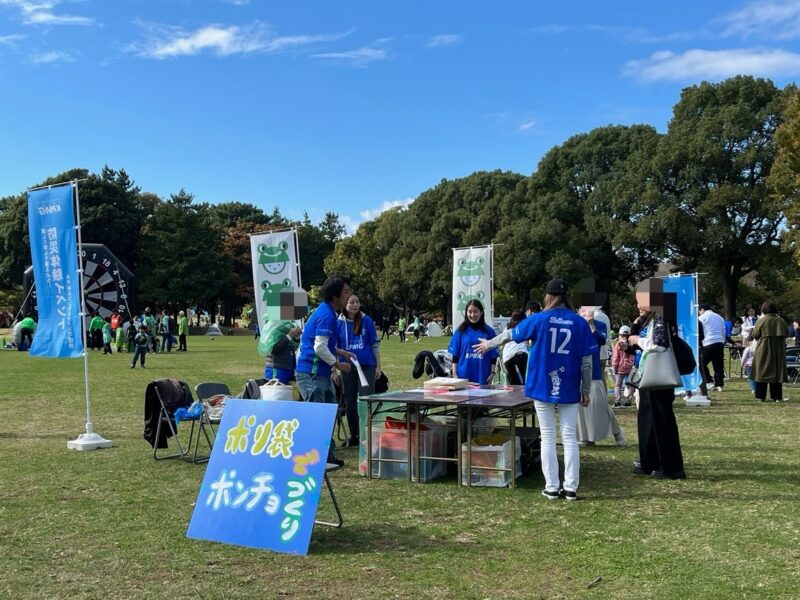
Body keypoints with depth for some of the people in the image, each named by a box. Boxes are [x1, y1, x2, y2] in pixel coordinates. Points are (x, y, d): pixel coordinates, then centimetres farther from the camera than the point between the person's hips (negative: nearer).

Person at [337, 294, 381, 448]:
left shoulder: (366, 321, -2)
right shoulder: (339, 323, 0)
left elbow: (375, 344, 3)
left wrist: (378, 366, 0)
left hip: (367, 366, -2)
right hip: (348, 367, 2)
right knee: (350, 403, 9)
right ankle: (354, 436, 23)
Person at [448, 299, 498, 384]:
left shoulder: (489, 331, 4)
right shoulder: (460, 331, 4)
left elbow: (493, 355, 5)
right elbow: (454, 354, 4)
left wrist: (492, 373, -1)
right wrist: (454, 374, -1)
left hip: (482, 377, 0)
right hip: (463, 376, 0)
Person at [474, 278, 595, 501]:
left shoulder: (539, 320, -4)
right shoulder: (580, 323, -1)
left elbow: (510, 334, 11)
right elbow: (586, 361, -1)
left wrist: (488, 344, 28)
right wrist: (586, 391, 8)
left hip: (543, 388, -1)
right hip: (569, 390, 1)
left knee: (548, 438, 6)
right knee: (570, 438, 6)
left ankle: (552, 487, 8)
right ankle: (571, 487, 7)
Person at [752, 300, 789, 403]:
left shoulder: (761, 321, -11)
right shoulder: (781, 321, 1)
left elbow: (755, 335, -7)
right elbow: (786, 333, 9)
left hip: (764, 350, -3)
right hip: (779, 351, 3)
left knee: (762, 372, 4)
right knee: (777, 372, 9)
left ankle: (761, 396, 4)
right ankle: (777, 397, 10)